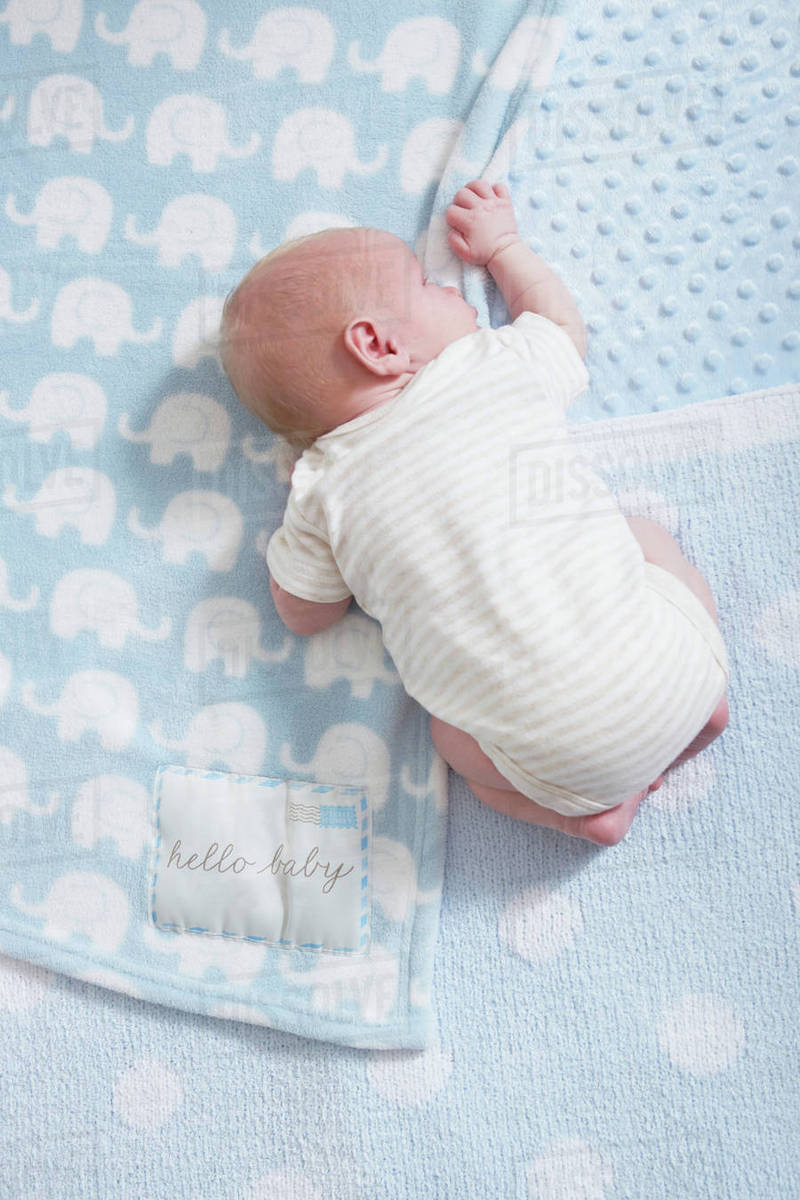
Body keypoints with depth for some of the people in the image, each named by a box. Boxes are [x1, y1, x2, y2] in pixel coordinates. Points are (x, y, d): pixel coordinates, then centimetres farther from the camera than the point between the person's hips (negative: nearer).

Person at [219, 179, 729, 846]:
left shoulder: (324, 488, 2)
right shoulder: (498, 363, 3)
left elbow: (303, 614, 16)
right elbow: (565, 326, 28)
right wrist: (500, 244, 42)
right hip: (665, 668, 1)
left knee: (453, 726, 31)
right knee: (645, 537, 28)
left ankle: (590, 810, 14)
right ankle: (700, 702, 20)